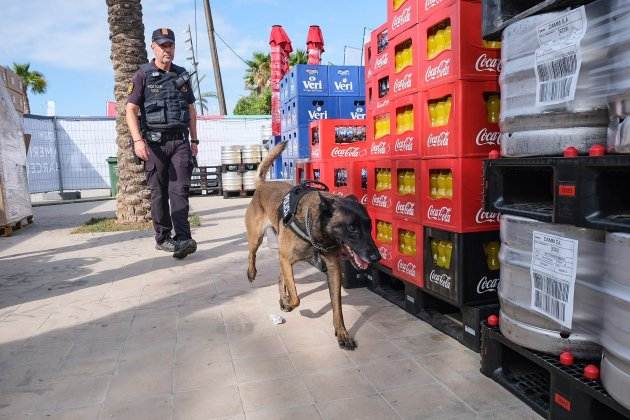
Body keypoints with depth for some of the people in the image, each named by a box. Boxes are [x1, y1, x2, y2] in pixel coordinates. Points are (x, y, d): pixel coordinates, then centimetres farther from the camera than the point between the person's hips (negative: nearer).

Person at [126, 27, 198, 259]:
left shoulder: (182, 75, 15)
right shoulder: (143, 75, 2)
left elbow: (191, 110, 19)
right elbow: (131, 110, -4)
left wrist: (194, 140, 15)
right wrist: (138, 140, -16)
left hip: (180, 141, 3)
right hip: (155, 142, -2)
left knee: (179, 189, -8)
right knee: (159, 192, 4)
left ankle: (183, 238, -13)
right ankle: (162, 238, 14)